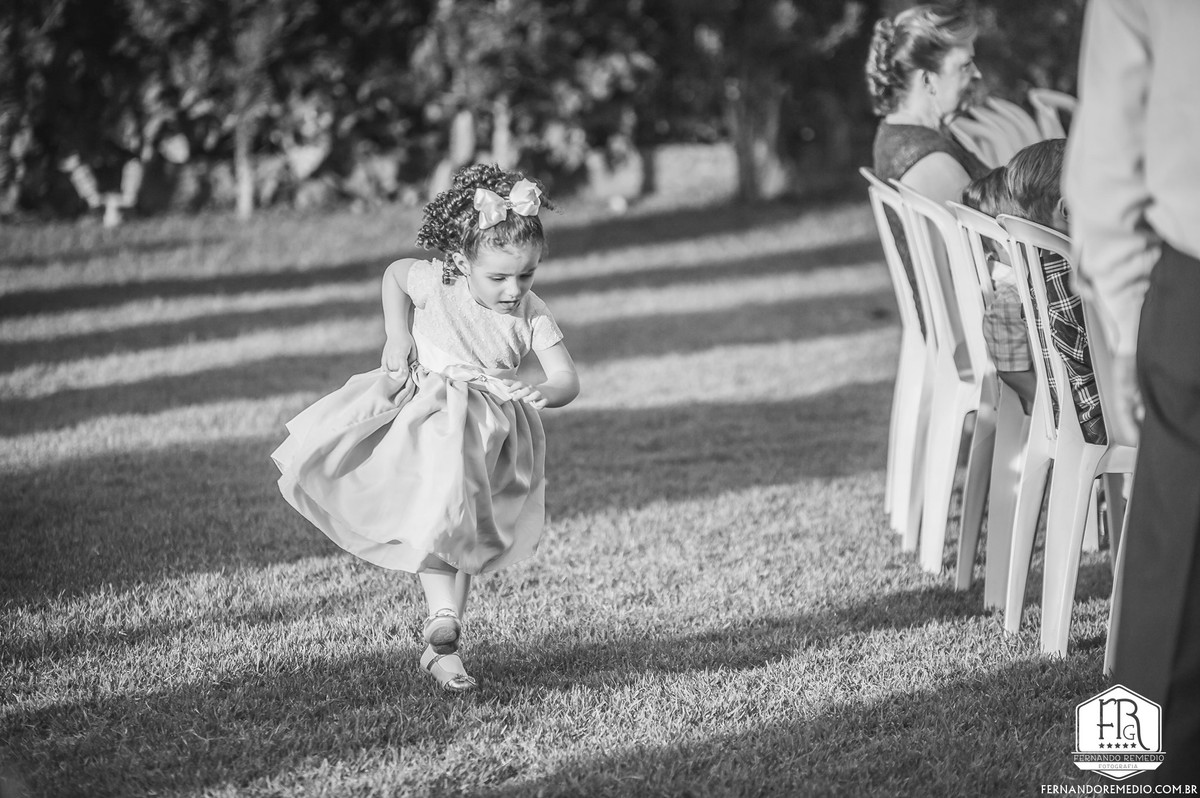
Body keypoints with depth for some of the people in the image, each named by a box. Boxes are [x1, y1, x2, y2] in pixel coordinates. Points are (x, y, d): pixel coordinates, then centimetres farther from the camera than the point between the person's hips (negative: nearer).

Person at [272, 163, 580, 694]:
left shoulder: (532, 316, -11)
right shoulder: (435, 284, -15)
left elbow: (566, 378, -12)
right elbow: (393, 275, 6)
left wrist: (546, 392, -35)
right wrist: (397, 338, -4)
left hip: (489, 442, 3)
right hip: (429, 424, -3)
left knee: (468, 540, 9)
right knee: (437, 524, -17)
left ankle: (439, 643, 18)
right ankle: (443, 633, -20)